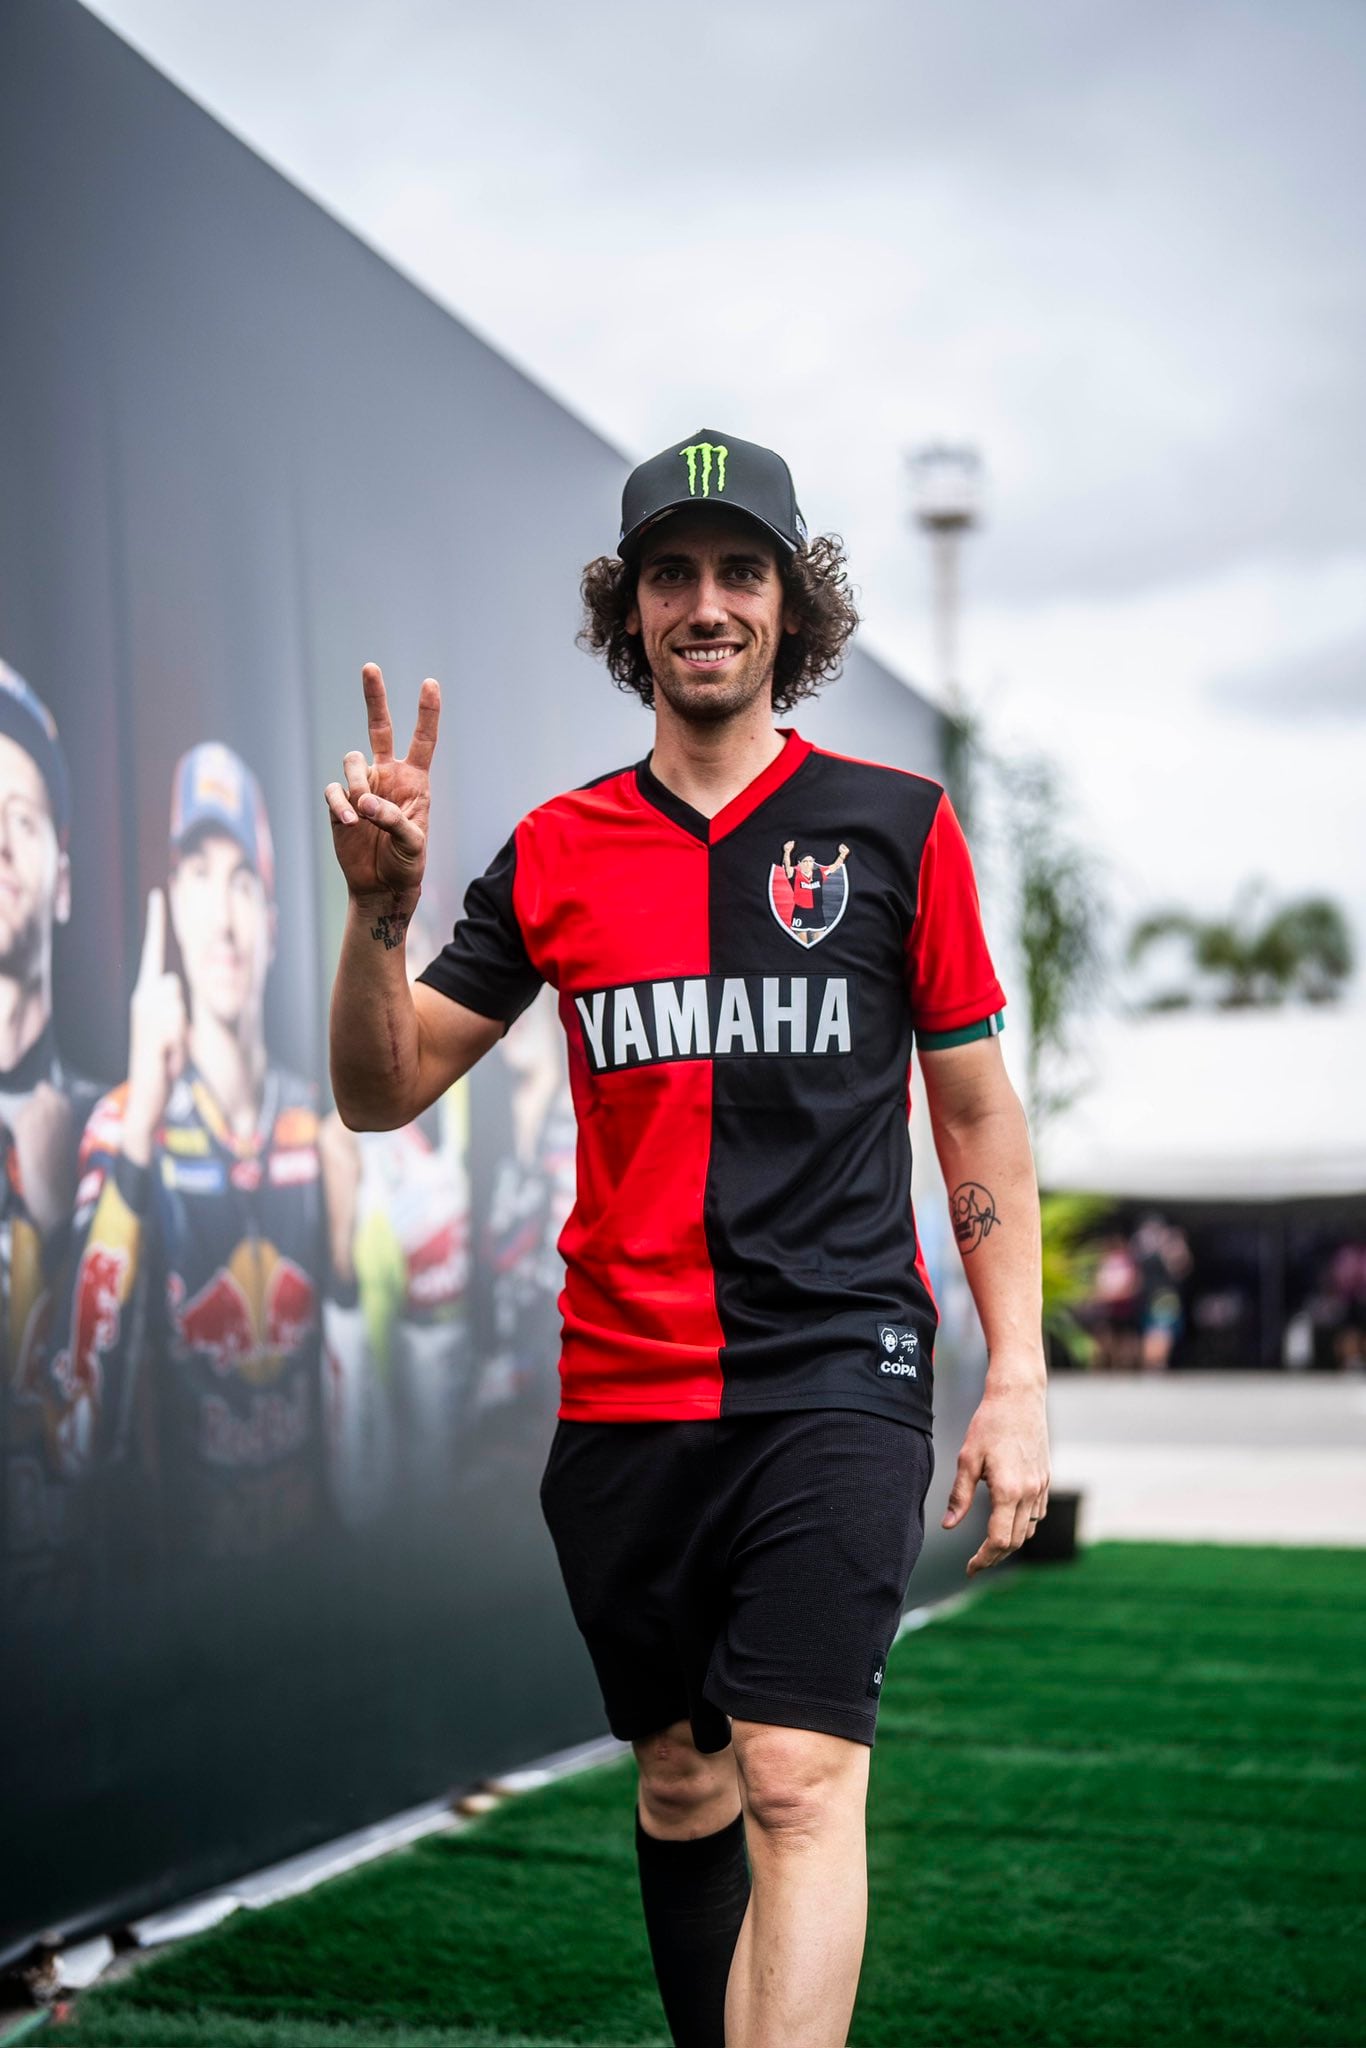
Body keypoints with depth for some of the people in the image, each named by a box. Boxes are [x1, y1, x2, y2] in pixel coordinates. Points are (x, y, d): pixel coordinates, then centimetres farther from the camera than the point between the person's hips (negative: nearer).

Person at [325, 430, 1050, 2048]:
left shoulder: (894, 825, 2)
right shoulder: (556, 853, 7)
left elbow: (976, 1107, 6)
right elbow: (380, 1093, 6)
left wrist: (1016, 1380, 1)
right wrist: (378, 908, -13)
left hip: (837, 1374, -3)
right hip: (623, 1396, 3)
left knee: (797, 1779, -16)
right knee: (679, 1781, 14)